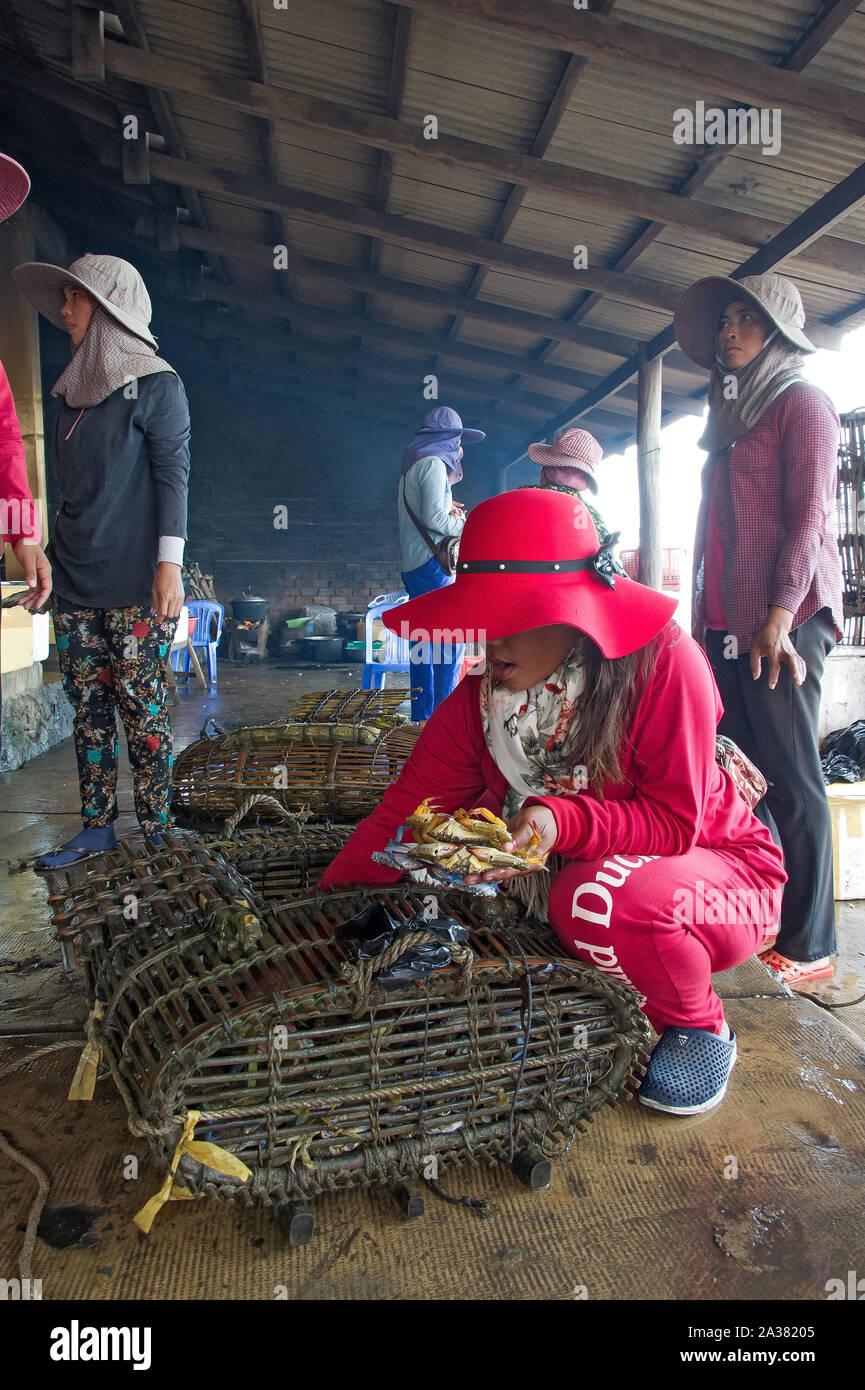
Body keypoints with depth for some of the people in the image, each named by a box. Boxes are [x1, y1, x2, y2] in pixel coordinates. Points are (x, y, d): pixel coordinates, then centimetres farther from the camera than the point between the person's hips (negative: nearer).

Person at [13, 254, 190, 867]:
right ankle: (97, 828, 14)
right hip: (75, 582, 7)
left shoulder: (156, 383, 1)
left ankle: (156, 834, 6)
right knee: (89, 707, 6)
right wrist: (51, 559, 20)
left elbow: (173, 476, -7)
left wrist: (169, 565, -16)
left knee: (143, 708, -4)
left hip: (134, 583, -7)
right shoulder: (75, 389, 20)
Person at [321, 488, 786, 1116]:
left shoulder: (664, 661, -25)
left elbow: (675, 823, -23)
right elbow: (410, 805, -13)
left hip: (720, 870, -5)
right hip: (571, 869, 5)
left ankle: (701, 1027, -2)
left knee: (597, 897, -35)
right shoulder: (482, 692, -12)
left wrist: (563, 822, -40)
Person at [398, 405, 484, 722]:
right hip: (432, 563, -10)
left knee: (425, 642, 12)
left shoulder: (411, 467, 19)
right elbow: (434, 519, -18)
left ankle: (422, 716, 16)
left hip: (411, 565, 10)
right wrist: (468, 525, -4)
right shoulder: (434, 464, -9)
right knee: (451, 642, -8)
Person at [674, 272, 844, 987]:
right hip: (727, 621, 8)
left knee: (791, 779, -6)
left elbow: (809, 513, -10)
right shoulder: (730, 414, 24)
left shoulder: (801, 400, 1)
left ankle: (809, 945, 3)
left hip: (781, 620, -7)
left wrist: (781, 614, -19)